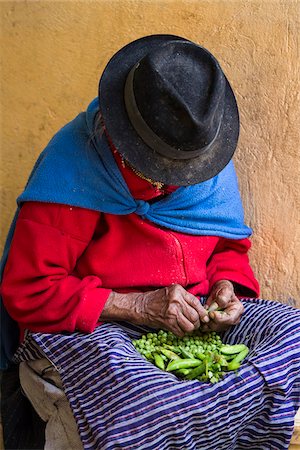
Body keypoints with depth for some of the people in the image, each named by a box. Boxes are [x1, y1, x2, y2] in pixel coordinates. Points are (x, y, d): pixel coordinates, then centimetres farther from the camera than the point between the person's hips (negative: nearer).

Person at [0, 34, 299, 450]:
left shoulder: (212, 165, 2)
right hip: (84, 328, -5)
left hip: (193, 317, 6)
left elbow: (229, 245, 17)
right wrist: (139, 306, -20)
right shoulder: (72, 169, -15)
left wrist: (225, 285, -7)